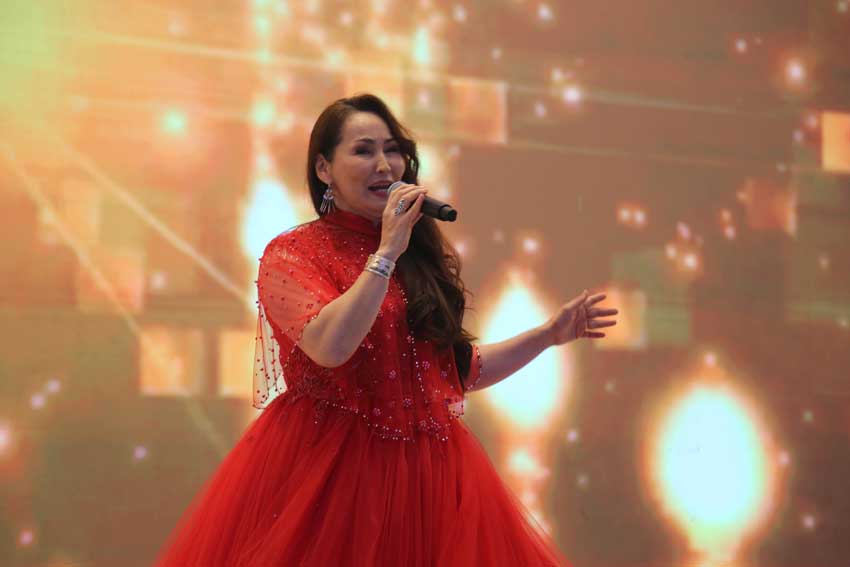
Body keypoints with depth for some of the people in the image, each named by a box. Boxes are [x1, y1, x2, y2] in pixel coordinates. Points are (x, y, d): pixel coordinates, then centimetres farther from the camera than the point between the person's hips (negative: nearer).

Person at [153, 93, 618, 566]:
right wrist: (386, 252, -19)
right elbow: (330, 347, -23)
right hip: (331, 469, -5)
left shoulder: (423, 254, 12)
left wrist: (551, 334, 13)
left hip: (427, 471, 5)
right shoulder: (291, 254, -4)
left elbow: (456, 370, 17)